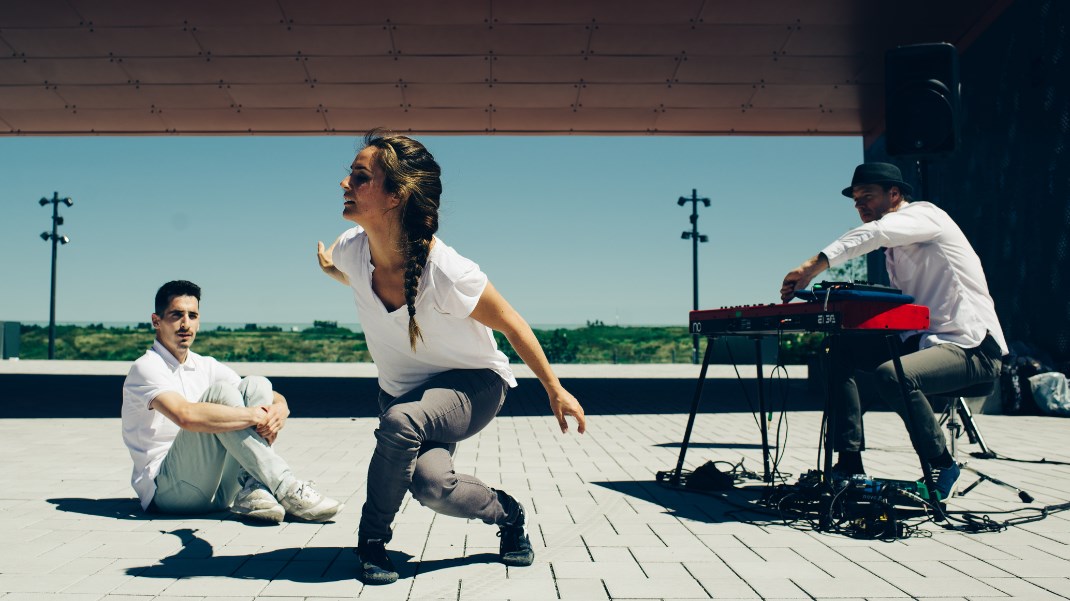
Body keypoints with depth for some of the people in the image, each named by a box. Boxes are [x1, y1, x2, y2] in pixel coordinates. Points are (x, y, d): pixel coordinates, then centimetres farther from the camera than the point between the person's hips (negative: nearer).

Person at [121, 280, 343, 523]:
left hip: (213, 491, 7)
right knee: (220, 392, -25)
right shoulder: (146, 368, -8)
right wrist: (254, 416, -27)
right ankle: (287, 491, -32)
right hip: (165, 491, -6)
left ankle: (252, 490, -25)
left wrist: (279, 411, -19)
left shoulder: (206, 367, 14)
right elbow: (186, 416, -30)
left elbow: (276, 398, 6)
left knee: (256, 386, -8)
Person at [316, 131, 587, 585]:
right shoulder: (352, 249, -16)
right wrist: (327, 267, 0)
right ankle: (507, 513, 11)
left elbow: (512, 325, -16)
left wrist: (555, 390, -8)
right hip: (403, 390, 5)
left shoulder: (446, 274, -33)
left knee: (401, 421, -35)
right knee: (431, 483, -22)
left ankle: (372, 537, -9)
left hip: (474, 383, -4)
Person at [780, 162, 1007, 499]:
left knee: (893, 374, -34)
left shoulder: (925, 214, -7)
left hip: (971, 347, -9)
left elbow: (875, 232, -28)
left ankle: (941, 467, -11)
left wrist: (812, 267, -35)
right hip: (923, 340, 9)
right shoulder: (893, 250, 19)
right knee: (840, 352, 1)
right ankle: (850, 463, -1)